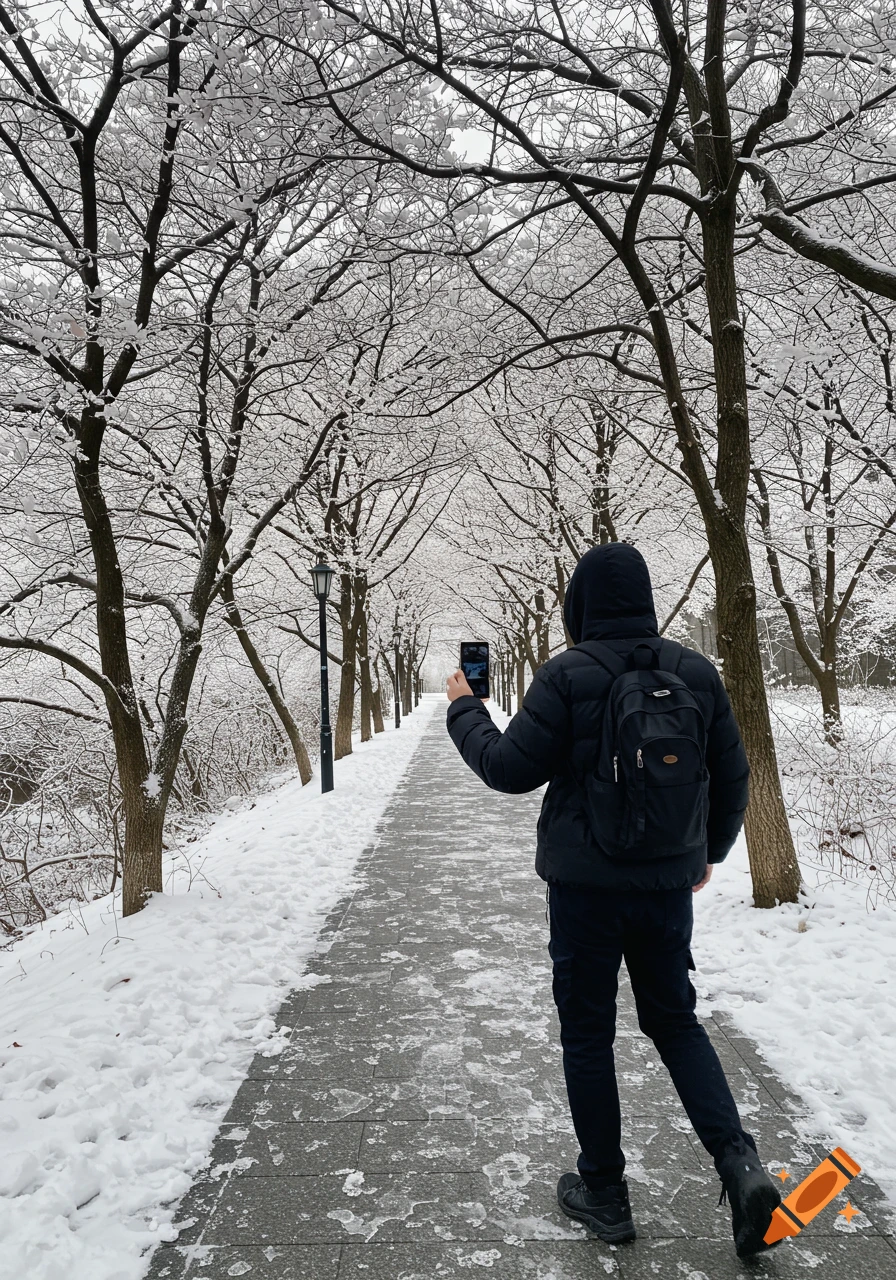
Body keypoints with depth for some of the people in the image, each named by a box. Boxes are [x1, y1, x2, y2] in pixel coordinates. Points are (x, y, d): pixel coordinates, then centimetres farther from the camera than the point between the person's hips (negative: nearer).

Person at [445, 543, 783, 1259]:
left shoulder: (567, 676, -13)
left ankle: (603, 1192, 23)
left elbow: (511, 770, -10)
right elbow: (733, 777, 7)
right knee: (675, 1019, 21)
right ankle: (738, 1161, 7)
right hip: (669, 882, 4)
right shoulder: (697, 673, 1)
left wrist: (465, 710, 6)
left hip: (586, 883, -4)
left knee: (587, 1033, 11)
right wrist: (710, 852, 22)